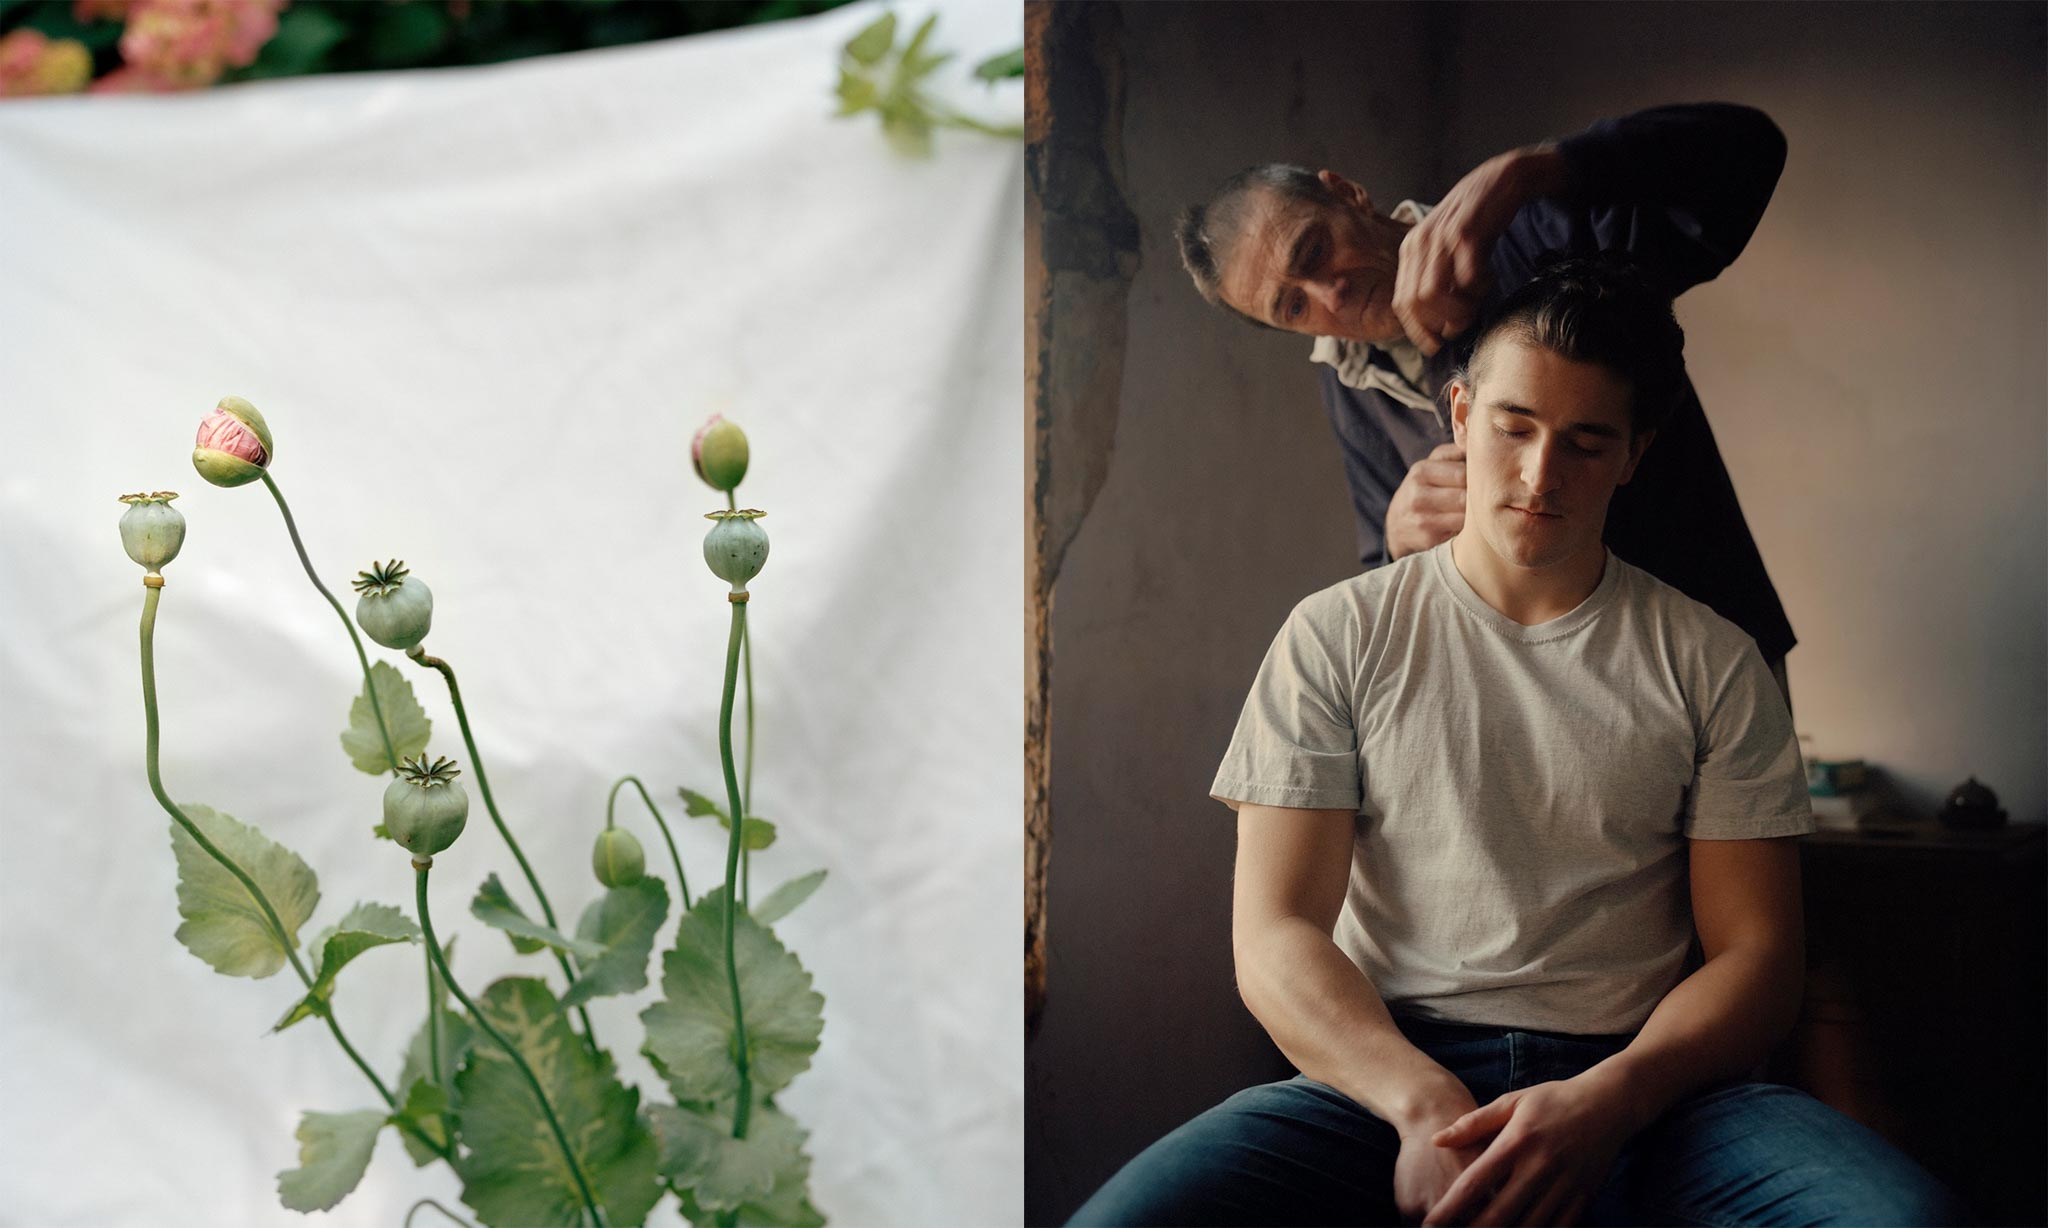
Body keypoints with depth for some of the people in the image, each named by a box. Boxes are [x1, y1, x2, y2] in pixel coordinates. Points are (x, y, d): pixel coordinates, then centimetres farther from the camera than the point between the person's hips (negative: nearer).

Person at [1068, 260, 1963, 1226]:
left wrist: (1604, 1102, -13)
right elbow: (1274, 937, 3)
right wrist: (1427, 1104, -16)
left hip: (1636, 1085, 0)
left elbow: (1755, 954, 8)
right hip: (1382, 1075, 0)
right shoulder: (1337, 636, 11)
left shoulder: (1710, 664, 14)